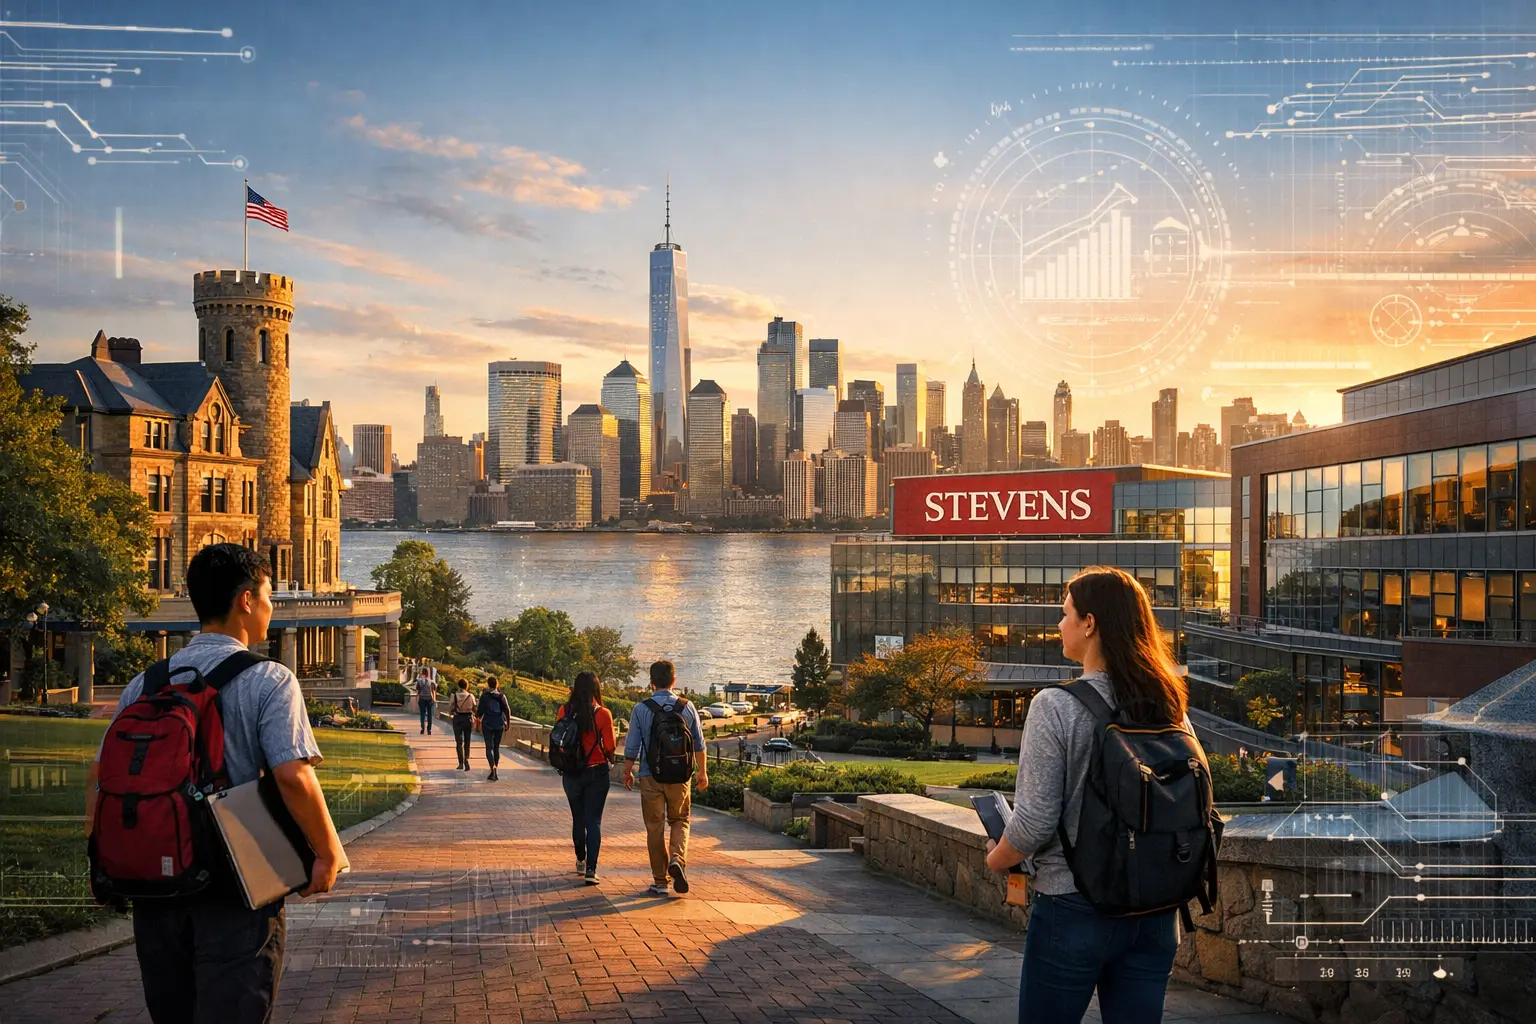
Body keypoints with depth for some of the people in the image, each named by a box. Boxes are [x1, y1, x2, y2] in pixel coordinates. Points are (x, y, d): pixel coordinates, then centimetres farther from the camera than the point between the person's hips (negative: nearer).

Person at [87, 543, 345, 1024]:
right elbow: (292, 775, -19)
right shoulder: (268, 681, -9)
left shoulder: (145, 683, 8)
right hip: (234, 891, -5)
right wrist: (329, 854, -8)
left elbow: (100, 773, 9)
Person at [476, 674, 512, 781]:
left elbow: (480, 711, -5)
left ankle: (493, 767, -26)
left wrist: (477, 715, 17)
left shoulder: (484, 696, -6)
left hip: (488, 724, -3)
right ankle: (494, 772, 17)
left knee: (489, 747, -4)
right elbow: (507, 710, 1)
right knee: (496, 747, 13)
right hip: (499, 724, 3)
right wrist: (507, 723, 11)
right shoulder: (502, 696, 3)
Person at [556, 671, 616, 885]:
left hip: (571, 773, 2)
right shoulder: (602, 714, -12)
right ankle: (591, 869, -9)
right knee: (594, 821, 1)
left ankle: (581, 861, 34)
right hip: (597, 771, -2)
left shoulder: (564, 711, -6)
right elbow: (609, 747, -9)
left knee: (578, 818, 19)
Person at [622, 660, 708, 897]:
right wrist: (703, 772, 18)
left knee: (655, 827, 8)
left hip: (650, 776, -1)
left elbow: (631, 747, -4)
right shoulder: (687, 707, -2)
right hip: (679, 776, 1)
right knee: (680, 821, 18)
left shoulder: (641, 709, -7)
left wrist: (628, 773, 11)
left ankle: (660, 881, 11)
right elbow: (699, 744, 5)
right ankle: (677, 860, -9)